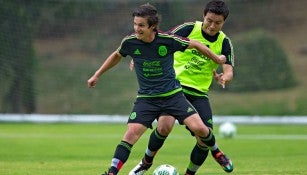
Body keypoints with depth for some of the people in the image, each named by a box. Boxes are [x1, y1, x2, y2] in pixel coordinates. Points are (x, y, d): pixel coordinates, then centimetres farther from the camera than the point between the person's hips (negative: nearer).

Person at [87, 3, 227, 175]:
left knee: (199, 128, -12)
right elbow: (117, 56, 14)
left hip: (173, 94, -1)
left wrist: (217, 58, 12)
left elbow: (195, 44, 0)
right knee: (131, 133, -18)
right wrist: (97, 75, 20)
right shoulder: (130, 42, -10)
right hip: (146, 98, 1)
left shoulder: (167, 40, -17)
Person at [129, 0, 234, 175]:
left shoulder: (224, 42, 1)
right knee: (165, 125, -26)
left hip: (199, 93, 3)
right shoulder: (189, 29, -5)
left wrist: (223, 78, -30)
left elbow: (229, 72, -6)